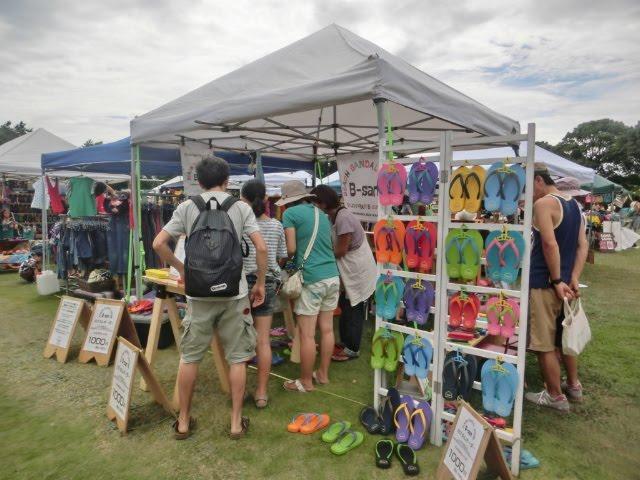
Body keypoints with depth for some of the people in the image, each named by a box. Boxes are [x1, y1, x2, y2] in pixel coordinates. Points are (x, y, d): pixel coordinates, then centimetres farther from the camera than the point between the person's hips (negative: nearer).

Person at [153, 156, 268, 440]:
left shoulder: (187, 207, 2)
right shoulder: (240, 207, -1)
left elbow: (158, 244, -1)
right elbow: (261, 248, -8)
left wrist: (180, 268, 13)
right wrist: (260, 283, 4)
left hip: (199, 294, 1)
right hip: (234, 293, -1)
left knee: (189, 357, 15)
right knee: (237, 358, 10)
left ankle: (183, 422, 26)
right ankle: (236, 422, 19)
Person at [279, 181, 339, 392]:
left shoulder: (290, 213, -3)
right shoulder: (321, 213, 17)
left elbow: (291, 249, -9)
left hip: (312, 279, -7)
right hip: (332, 276, 8)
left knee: (307, 334, 4)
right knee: (327, 329, 15)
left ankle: (306, 382, 15)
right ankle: (323, 374, 28)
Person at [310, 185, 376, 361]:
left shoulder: (343, 217, -23)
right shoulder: (333, 217, 6)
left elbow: (341, 250, -22)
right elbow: (334, 246, 5)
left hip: (358, 271, -9)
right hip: (350, 271, 9)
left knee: (353, 310, 2)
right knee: (346, 307, 17)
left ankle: (352, 349, 15)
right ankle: (345, 342, 31)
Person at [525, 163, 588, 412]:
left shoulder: (543, 203, -14)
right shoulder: (574, 204, 12)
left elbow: (550, 245, -23)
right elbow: (583, 245, 8)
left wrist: (556, 281, -17)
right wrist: (573, 279, 1)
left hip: (544, 283, -9)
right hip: (565, 281, 9)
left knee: (544, 344, 4)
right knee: (564, 337, 23)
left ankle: (555, 396, 16)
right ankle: (573, 386, 37)